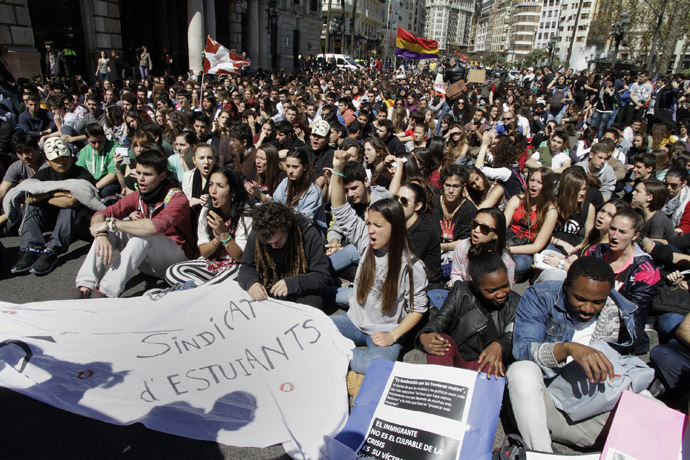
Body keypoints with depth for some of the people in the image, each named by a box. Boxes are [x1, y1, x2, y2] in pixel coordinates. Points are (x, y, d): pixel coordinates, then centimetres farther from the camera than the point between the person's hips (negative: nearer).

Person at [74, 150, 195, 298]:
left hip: (178, 257, -6)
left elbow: (155, 226, -37)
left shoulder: (177, 198, -17)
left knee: (143, 235, -33)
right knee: (109, 230, -11)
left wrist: (111, 223, -29)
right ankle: (86, 287, -23)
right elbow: (100, 215, -5)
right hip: (148, 262, 6)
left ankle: (106, 292, -37)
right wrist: (102, 235, -28)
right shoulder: (138, 196, 3)